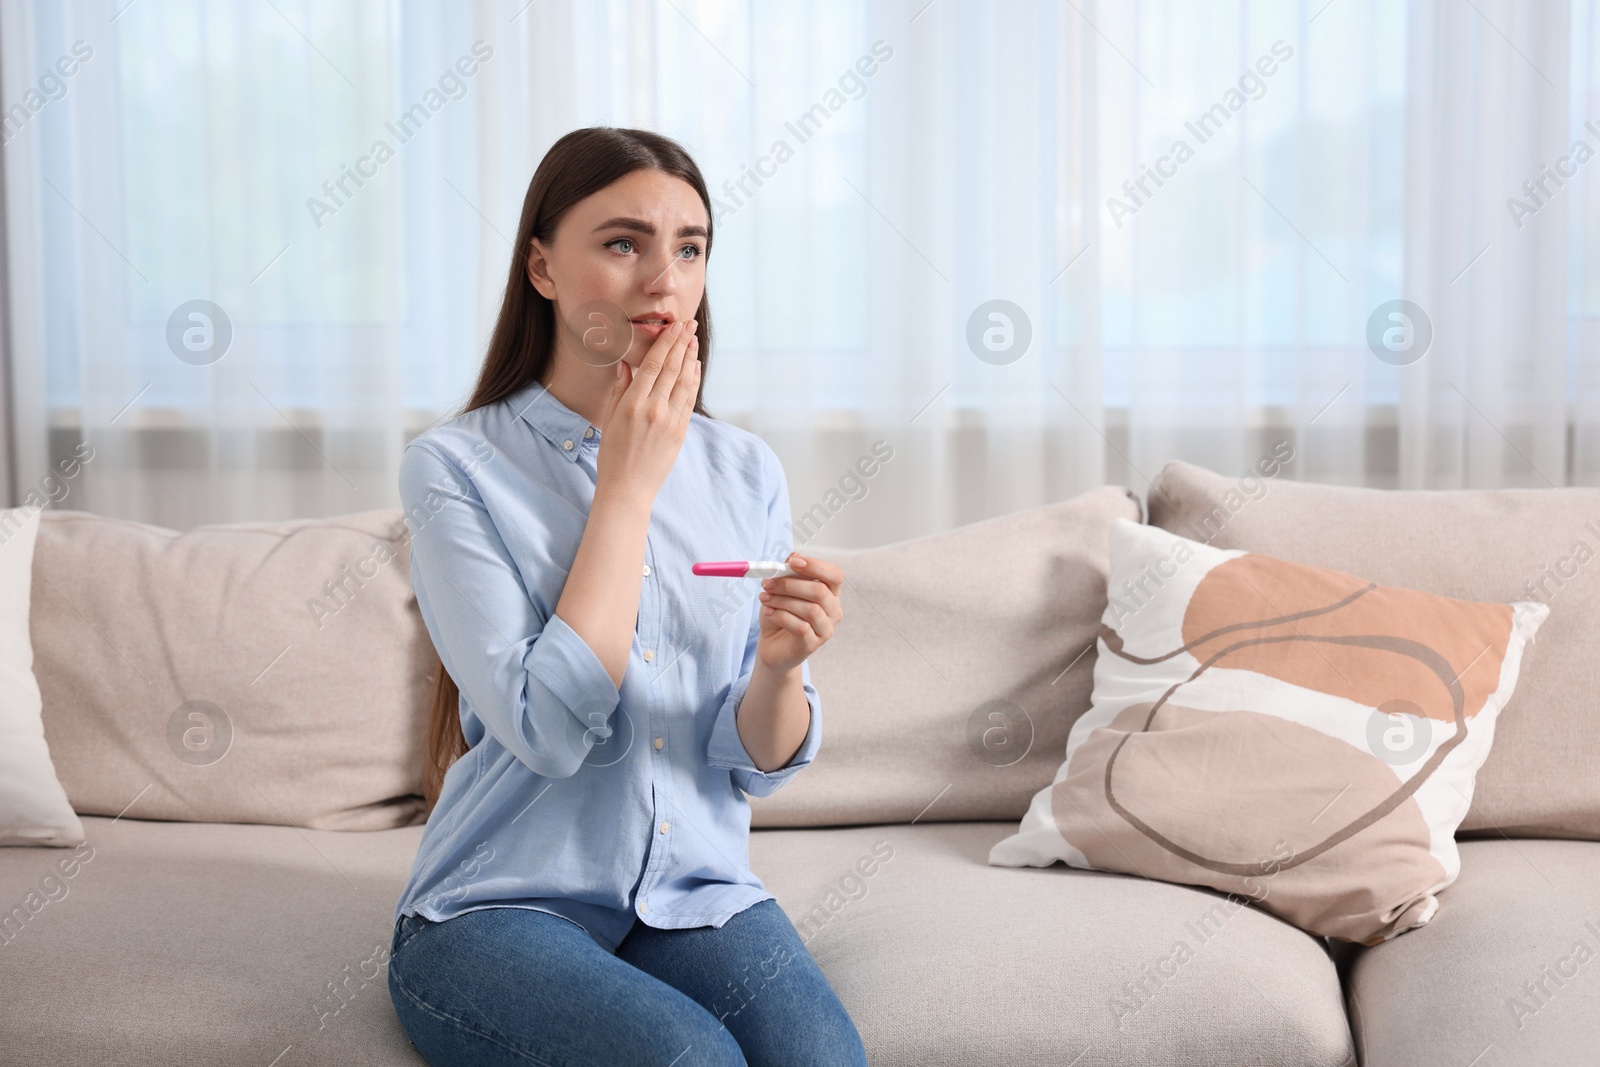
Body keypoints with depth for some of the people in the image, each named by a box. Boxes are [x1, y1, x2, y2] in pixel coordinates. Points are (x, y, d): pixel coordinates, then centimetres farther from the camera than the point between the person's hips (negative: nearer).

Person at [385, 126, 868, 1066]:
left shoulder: (746, 472, 5)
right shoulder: (455, 467, -7)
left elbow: (759, 764, 5)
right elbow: (547, 730, -18)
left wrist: (780, 664, -18)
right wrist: (629, 485, -13)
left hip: (700, 897, 3)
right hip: (500, 910, -2)